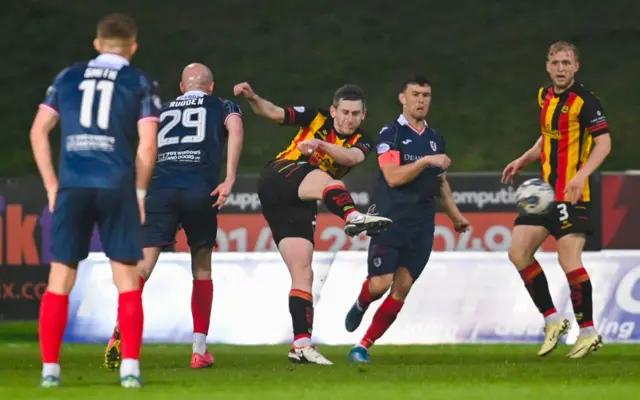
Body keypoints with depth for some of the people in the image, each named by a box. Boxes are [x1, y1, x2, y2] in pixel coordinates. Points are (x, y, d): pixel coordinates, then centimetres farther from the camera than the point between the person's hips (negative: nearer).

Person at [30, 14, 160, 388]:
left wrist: (52, 185, 12)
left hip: (72, 188, 2)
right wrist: (139, 191, 8)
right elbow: (147, 145, -3)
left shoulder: (68, 77, 14)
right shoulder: (140, 83, 6)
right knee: (127, 282, 6)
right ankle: (130, 367, 1)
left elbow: (38, 132, 9)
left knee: (60, 281, 6)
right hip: (117, 187, -2)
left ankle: (50, 368, 4)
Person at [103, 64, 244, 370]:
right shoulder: (222, 107, 21)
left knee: (143, 263, -9)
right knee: (201, 267, 16)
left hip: (160, 187, 1)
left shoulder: (162, 111, 29)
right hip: (201, 189, -1)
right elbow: (235, 130, 0)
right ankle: (199, 350, 17)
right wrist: (229, 179, -6)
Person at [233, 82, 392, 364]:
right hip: (277, 179, -5)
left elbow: (354, 157, -13)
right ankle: (353, 217, -66)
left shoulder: (360, 142, 11)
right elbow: (274, 113, -1)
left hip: (299, 205, 5)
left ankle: (301, 345, -5)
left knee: (303, 274, -2)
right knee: (323, 179, -35)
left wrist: (321, 145, -31)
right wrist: (252, 99, -21)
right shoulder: (317, 119, 7)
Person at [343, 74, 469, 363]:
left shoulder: (435, 139, 14)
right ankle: (360, 305, 24)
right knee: (381, 284, -13)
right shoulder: (391, 134, -5)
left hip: (421, 228, 5)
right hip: (390, 222, -5)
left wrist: (455, 215, 26)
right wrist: (426, 161, -22)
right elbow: (393, 177, -17)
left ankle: (364, 346, 5)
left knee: (401, 290, -2)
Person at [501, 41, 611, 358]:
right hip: (546, 190, 8)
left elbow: (604, 143, -16)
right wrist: (522, 161, 15)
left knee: (569, 260, -12)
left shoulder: (584, 101, -12)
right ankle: (552, 321, 12)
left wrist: (582, 175, -27)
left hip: (572, 193, -8)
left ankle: (588, 332, 0)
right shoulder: (545, 96, 12)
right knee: (518, 252, 3)